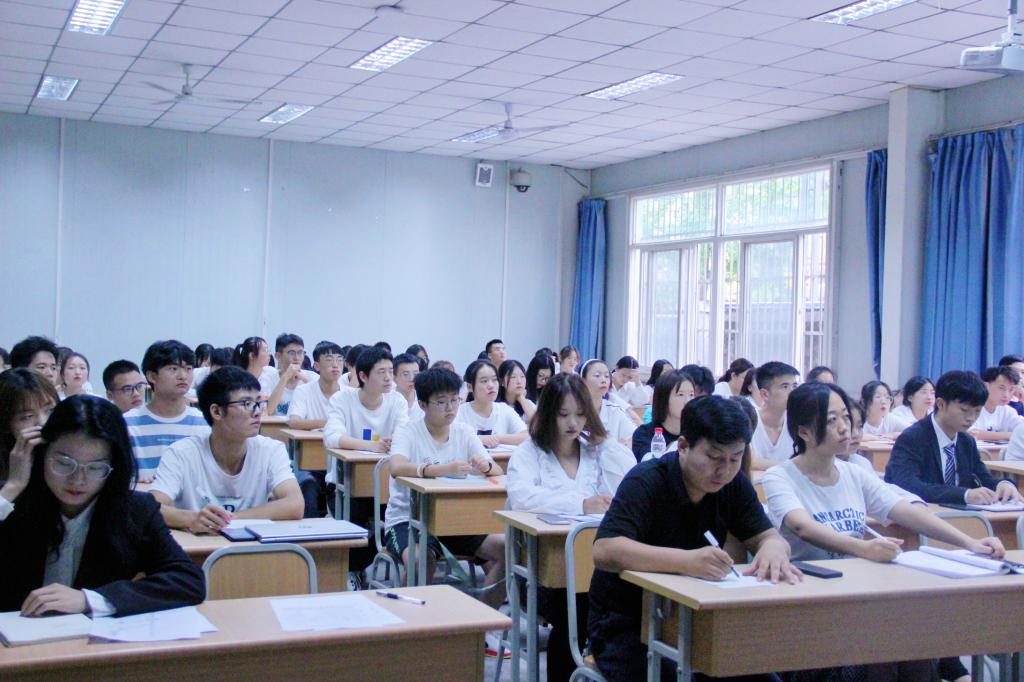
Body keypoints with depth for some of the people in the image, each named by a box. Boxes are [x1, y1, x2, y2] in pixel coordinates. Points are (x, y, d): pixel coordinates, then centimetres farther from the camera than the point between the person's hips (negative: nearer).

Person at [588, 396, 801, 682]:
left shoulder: (734, 485, 2)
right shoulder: (646, 481, -18)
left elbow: (768, 537, 1)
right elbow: (604, 552, -30)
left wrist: (773, 549, -25)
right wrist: (686, 561, -43)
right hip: (626, 625, -6)